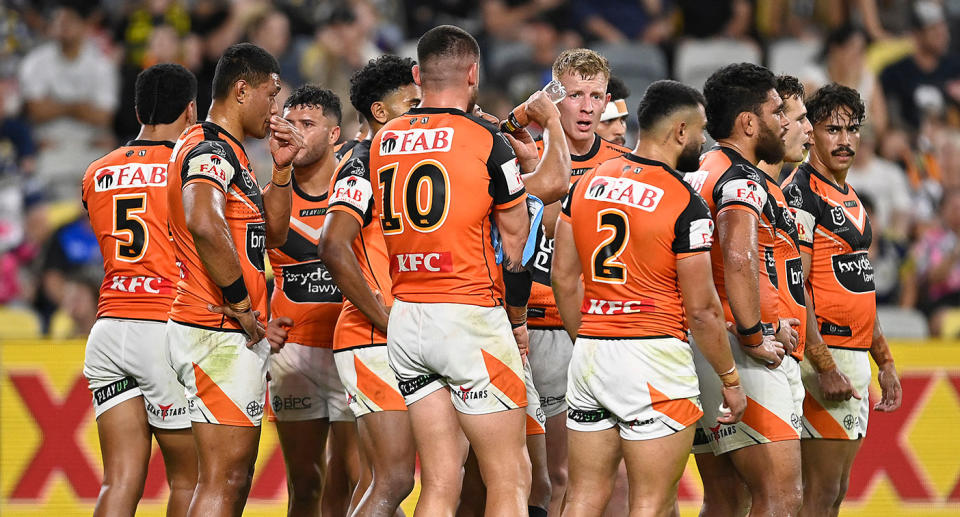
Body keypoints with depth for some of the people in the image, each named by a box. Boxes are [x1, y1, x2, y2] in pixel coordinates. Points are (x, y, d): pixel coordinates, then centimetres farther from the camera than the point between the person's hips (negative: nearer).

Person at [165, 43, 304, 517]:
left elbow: (273, 233, 26)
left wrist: (281, 170, 13)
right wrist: (241, 302, -24)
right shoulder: (211, 149, -13)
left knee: (235, 479, 13)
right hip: (221, 335, -11)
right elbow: (205, 225, -33)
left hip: (236, 334, 11)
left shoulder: (229, 152, 20)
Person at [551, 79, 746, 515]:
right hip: (654, 358, -6)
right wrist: (730, 379, 1)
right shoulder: (686, 204, -11)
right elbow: (701, 308, -10)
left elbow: (564, 278, 13)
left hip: (590, 352, 6)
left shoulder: (587, 183, 8)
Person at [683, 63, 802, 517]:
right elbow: (739, 261, -30)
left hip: (696, 345, 10)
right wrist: (753, 339, -21)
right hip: (736, 356, -10)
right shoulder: (743, 181, -12)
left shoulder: (699, 174, 18)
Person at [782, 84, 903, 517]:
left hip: (855, 357, 9)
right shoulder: (800, 195, -12)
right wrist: (824, 366, -23)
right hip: (825, 355, -9)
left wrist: (885, 362, 21)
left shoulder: (850, 198, 18)